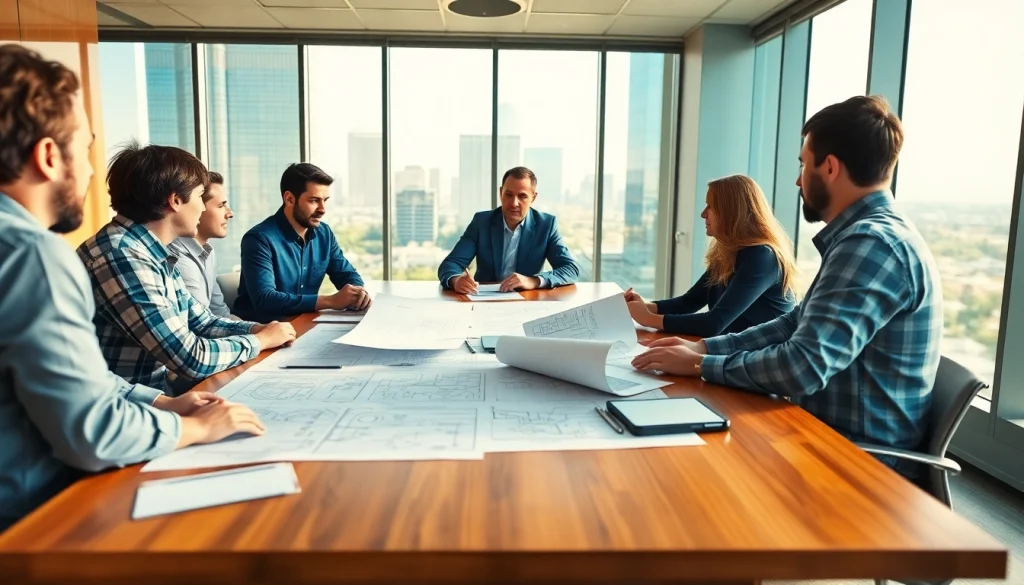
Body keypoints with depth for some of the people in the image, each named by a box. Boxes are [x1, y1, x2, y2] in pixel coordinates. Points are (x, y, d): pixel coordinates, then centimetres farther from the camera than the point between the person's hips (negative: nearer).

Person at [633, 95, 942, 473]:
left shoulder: (873, 244, -23)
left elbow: (802, 367, -29)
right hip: (835, 437, 8)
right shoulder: (871, 236, 10)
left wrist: (699, 365, -16)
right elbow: (796, 325, 13)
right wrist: (705, 347, 3)